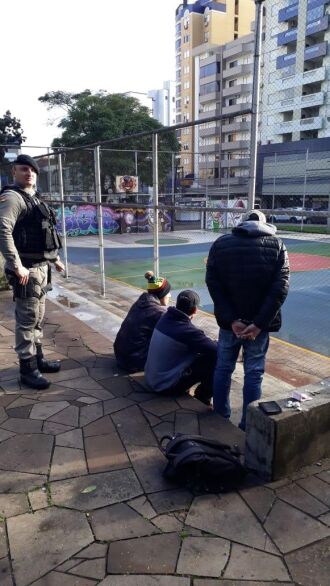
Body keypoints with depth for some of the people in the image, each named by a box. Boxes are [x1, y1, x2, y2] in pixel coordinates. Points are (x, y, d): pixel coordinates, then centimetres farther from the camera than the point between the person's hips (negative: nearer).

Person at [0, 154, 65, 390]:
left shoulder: (35, 198, 17)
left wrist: (55, 258, 23)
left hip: (41, 266, 9)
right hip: (27, 269, -9)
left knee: (38, 317, 17)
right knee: (27, 319, -3)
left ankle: (38, 358, 29)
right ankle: (28, 369, 6)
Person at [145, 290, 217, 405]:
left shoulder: (165, 319, -2)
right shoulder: (187, 330, -25)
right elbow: (216, 350, -19)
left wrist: (206, 341, 11)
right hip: (166, 385, -8)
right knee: (214, 359, -8)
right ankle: (202, 397, 12)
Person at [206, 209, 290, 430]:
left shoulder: (220, 243, 1)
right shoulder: (277, 244, 1)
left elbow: (213, 284, -8)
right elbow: (280, 287, -10)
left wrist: (231, 320, -11)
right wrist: (259, 323, -15)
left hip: (230, 320, 1)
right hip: (260, 322, -1)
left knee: (223, 368, 16)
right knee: (254, 372, 9)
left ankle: (221, 416, 29)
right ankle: (248, 424, 17)